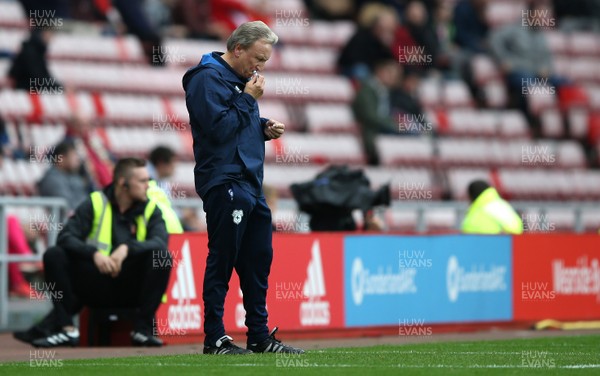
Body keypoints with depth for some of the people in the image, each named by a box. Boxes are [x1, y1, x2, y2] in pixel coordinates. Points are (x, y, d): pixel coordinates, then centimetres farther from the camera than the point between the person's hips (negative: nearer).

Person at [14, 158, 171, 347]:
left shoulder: (150, 209, 5)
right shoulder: (95, 203, 2)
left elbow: (160, 242, -14)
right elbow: (66, 237, -10)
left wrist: (127, 248, -31)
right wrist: (94, 253, -28)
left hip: (132, 288, 0)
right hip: (95, 287, 0)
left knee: (162, 256, -25)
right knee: (53, 255, -20)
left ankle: (143, 329, -20)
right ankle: (66, 329, -21)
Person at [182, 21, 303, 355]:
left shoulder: (241, 80, 18)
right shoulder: (208, 79, -10)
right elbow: (219, 128, -19)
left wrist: (265, 129, 9)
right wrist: (248, 99, -12)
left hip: (250, 184, 10)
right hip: (224, 183, -10)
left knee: (258, 259, 11)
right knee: (222, 261, -6)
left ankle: (259, 336, 17)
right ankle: (215, 338, -1)